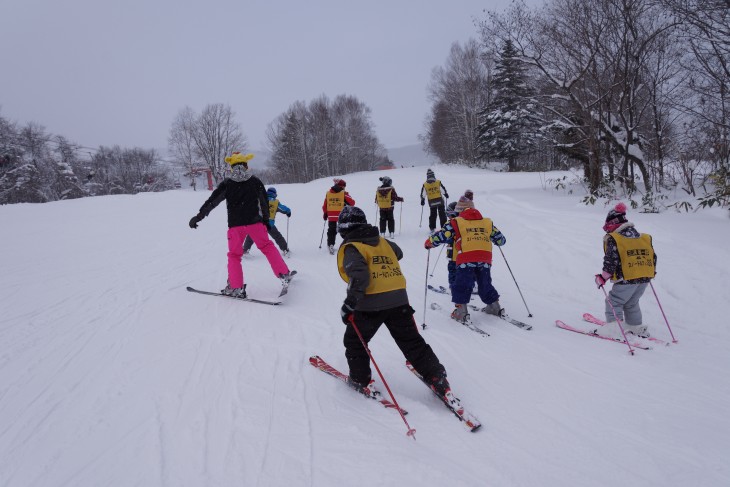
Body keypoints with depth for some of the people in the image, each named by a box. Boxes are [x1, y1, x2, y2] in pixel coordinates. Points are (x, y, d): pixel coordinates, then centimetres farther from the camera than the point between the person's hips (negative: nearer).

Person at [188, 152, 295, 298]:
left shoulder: (226, 184, 1)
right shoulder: (255, 181, 4)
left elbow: (212, 201, -2)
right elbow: (264, 201, 8)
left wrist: (199, 216, 2)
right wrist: (266, 220, 19)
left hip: (235, 225, -1)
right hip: (255, 222, 1)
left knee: (234, 255, 10)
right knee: (267, 247, 15)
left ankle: (236, 288, 4)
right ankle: (284, 274, 13)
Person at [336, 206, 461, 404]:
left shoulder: (351, 248, -5)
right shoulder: (382, 242, 16)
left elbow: (359, 277, -20)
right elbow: (398, 253, 37)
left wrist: (349, 304, -16)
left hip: (370, 304, -6)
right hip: (398, 299, 6)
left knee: (354, 342, 17)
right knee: (412, 342, 14)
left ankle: (361, 381, 22)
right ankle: (437, 379, 12)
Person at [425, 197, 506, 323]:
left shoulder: (456, 223, 7)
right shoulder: (487, 222, 19)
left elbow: (441, 236, 2)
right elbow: (500, 239, 26)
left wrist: (429, 242, 21)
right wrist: (501, 241, 51)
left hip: (466, 259, -4)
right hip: (485, 259, 4)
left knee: (461, 285, 6)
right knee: (485, 284, 22)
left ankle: (461, 310, 0)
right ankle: (494, 307, 29)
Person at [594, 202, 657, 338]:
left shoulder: (613, 239, -7)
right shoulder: (645, 237, 14)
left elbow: (611, 261, -14)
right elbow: (653, 256, 18)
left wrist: (603, 277, -6)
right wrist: (651, 272, 32)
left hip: (626, 279, -7)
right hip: (645, 278, 7)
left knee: (614, 302, 4)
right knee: (632, 303, 24)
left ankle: (614, 329, -2)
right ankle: (637, 327, 30)